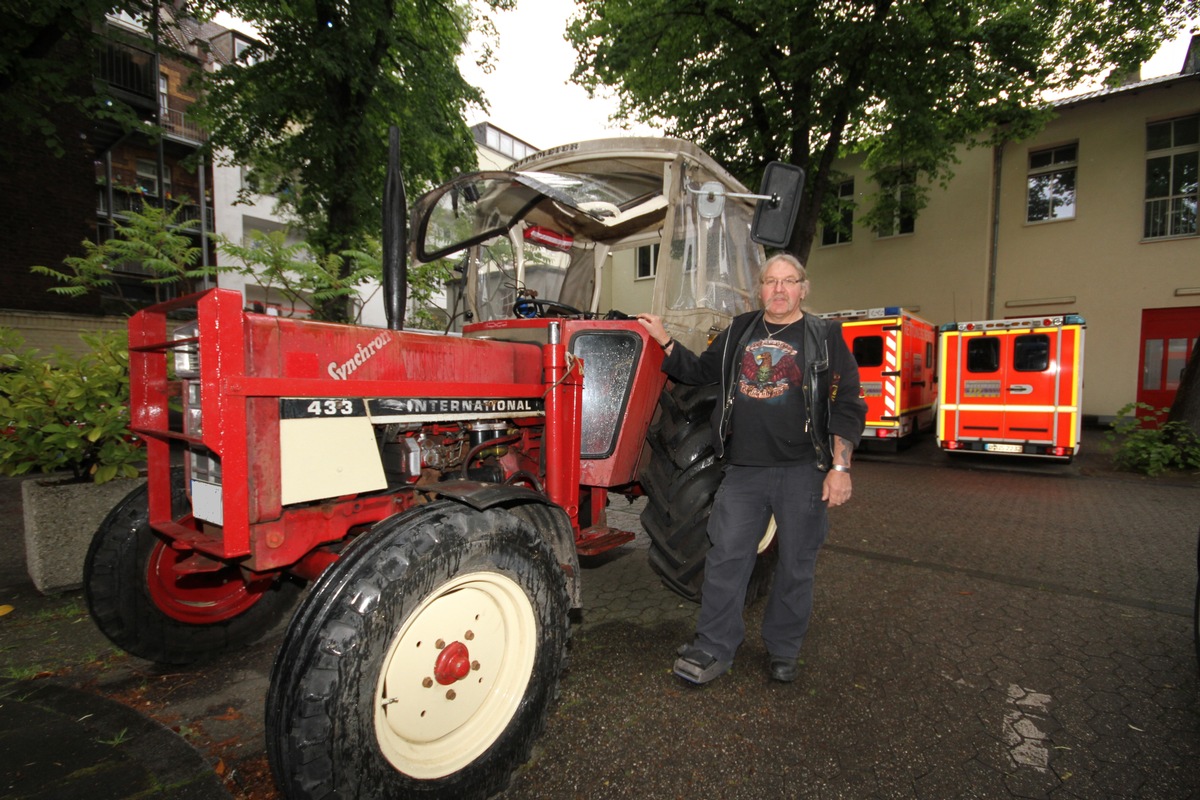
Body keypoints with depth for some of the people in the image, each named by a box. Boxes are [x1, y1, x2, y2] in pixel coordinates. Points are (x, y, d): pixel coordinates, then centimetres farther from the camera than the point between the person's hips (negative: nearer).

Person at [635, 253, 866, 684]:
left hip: (802, 471, -2)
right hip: (744, 468, 3)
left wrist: (840, 467, -9)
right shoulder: (739, 332, 11)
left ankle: (783, 650, 30)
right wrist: (664, 340, 6)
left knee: (795, 564, 10)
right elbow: (700, 371, 18)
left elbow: (846, 406, -2)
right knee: (725, 556, 3)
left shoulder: (824, 337, 1)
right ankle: (714, 648, 18)